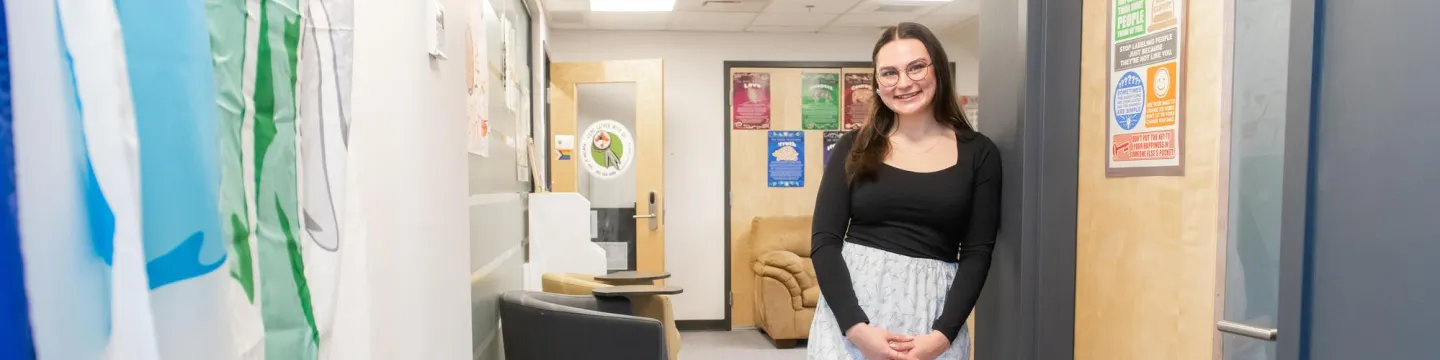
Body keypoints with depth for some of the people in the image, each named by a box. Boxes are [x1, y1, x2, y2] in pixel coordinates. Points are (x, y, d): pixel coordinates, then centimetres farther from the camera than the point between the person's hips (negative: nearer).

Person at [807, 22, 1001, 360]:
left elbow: (978, 252, -1)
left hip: (932, 315, 0)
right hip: (850, 313, 0)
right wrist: (856, 326, -14)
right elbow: (824, 242, -3)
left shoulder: (978, 153, 2)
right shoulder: (854, 148, 2)